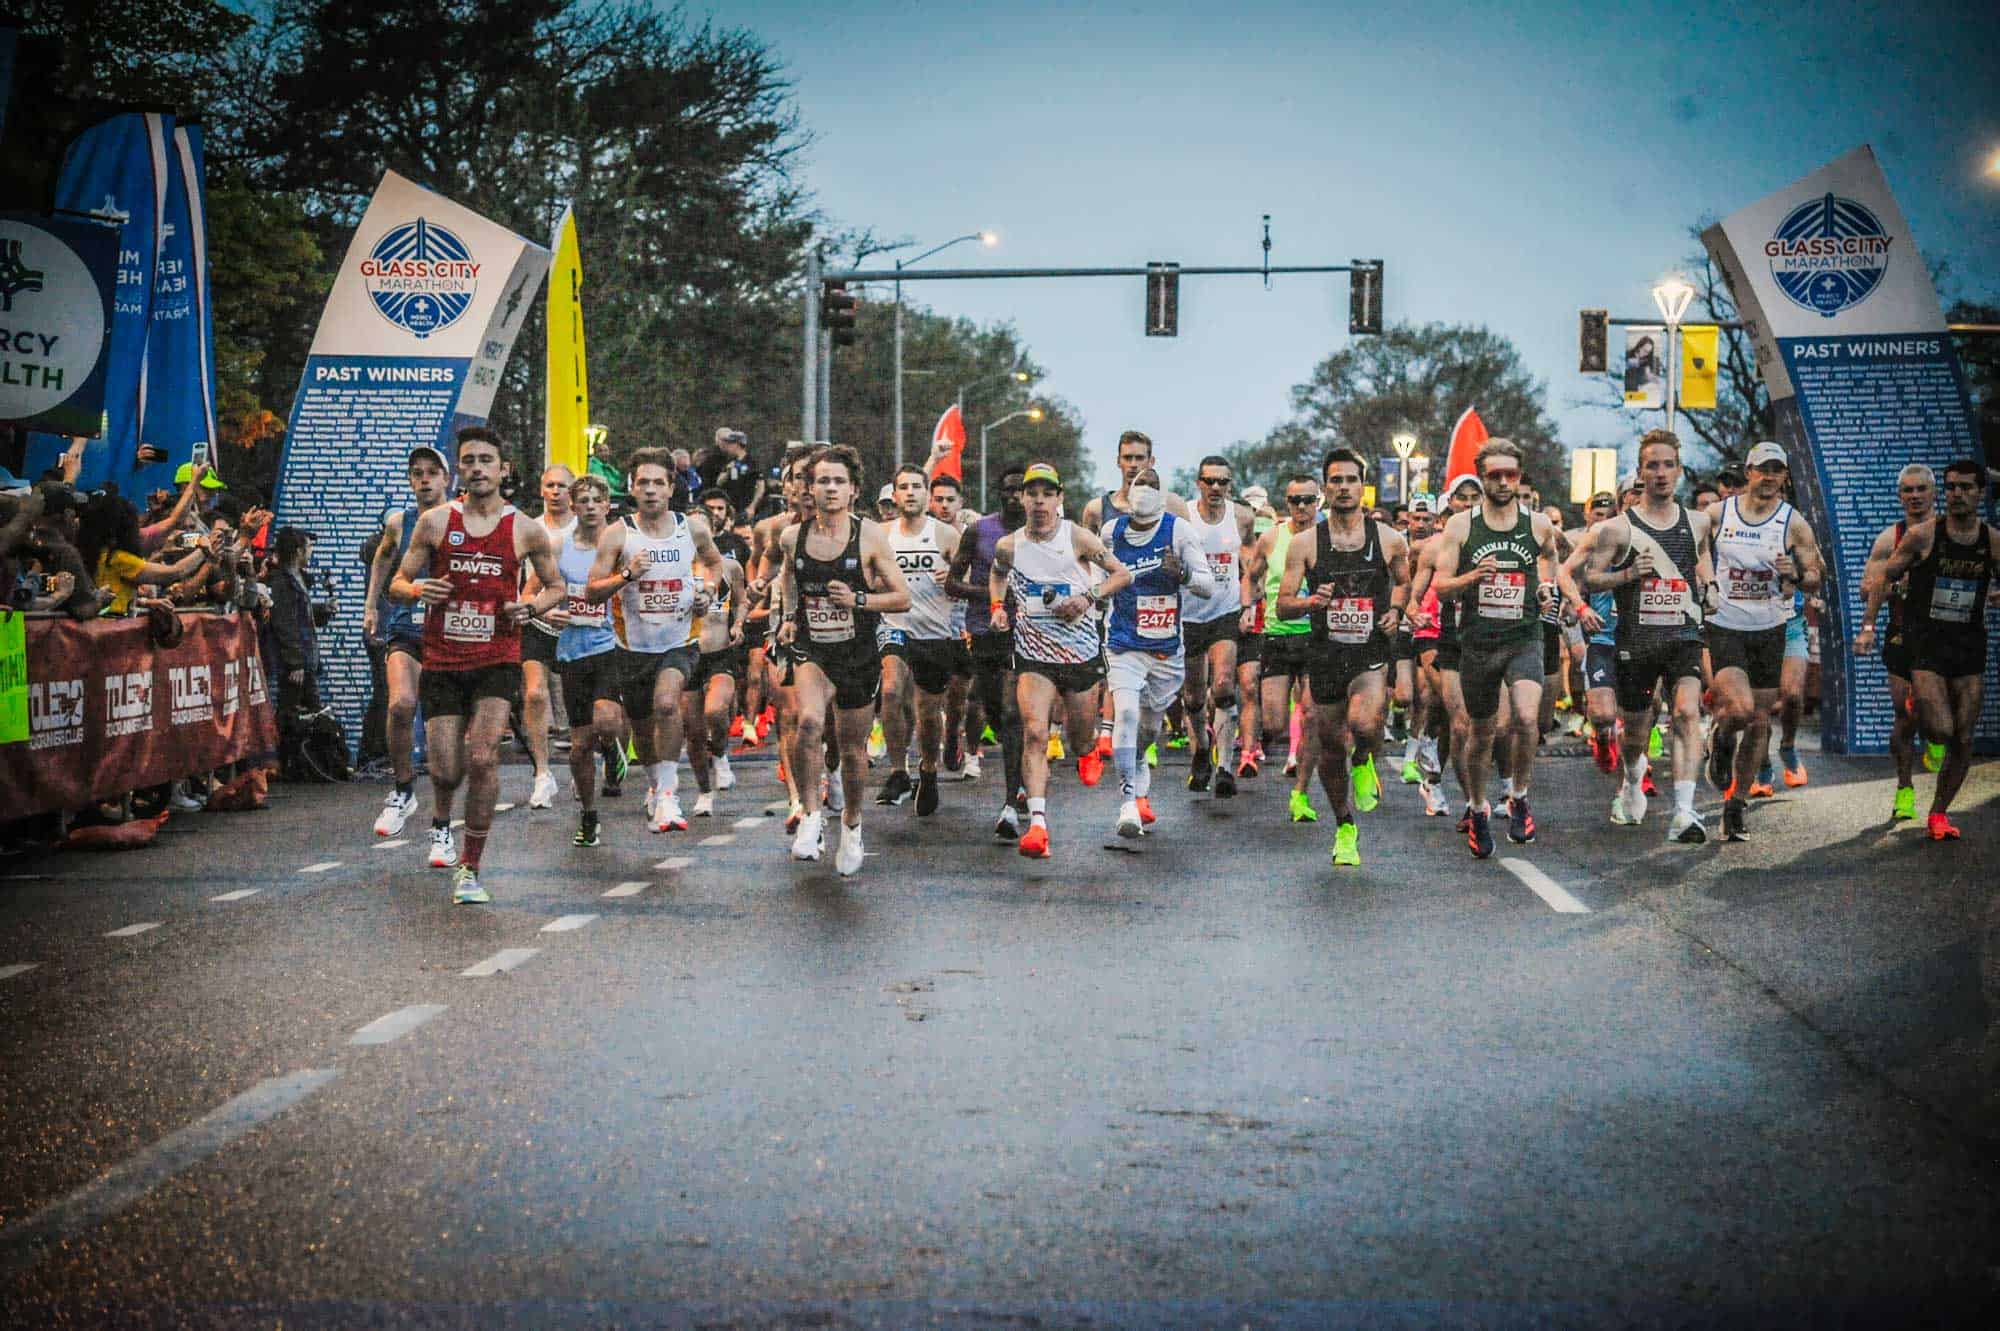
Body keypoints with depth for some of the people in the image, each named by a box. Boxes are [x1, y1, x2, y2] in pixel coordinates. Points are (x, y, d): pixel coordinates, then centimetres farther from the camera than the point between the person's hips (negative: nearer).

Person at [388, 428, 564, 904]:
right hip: (442, 662, 1)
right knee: (446, 770, 0)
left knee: (483, 757, -19)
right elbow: (398, 583, 7)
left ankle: (470, 869, -6)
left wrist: (532, 606, -7)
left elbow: (556, 586, 15)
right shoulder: (435, 521, 1)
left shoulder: (525, 530, 2)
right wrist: (416, 589, -16)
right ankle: (441, 822, 39)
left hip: (497, 662, -1)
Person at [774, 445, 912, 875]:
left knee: (853, 748, 12)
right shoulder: (792, 537, 0)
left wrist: (858, 600, -18)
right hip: (811, 650, 0)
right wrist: (790, 617, 12)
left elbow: (902, 598, -4)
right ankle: (811, 816, -17)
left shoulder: (870, 536, -7)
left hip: (859, 656, 0)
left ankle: (851, 824, 38)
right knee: (809, 722, -29)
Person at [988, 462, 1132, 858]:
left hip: (1082, 651, 0)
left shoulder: (1078, 538, -8)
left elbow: (1122, 574, 0)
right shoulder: (1009, 546, -3)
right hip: (1034, 654, 0)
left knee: (1079, 729, 15)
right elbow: (997, 573, 21)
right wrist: (998, 606, 4)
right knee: (1034, 733, -17)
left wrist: (1089, 597, -15)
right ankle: (1037, 824, -24)